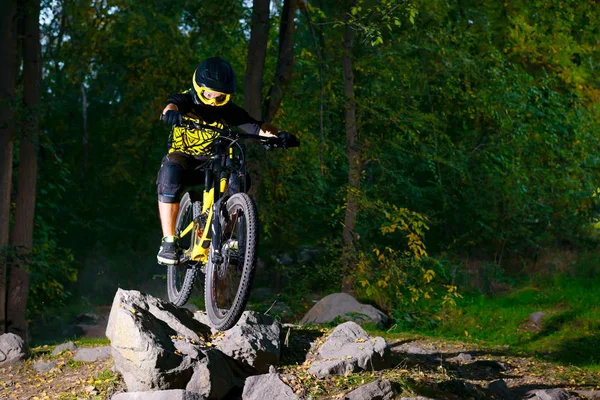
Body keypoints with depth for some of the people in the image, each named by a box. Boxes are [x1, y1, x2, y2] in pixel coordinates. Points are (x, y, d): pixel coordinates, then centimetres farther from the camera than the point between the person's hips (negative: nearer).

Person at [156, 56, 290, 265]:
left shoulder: (229, 111, -8)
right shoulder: (186, 100, -14)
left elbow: (257, 127, -20)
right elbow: (172, 106, -39)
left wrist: (278, 134, -42)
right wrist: (171, 113, -65)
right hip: (183, 158, -2)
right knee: (172, 172, -37)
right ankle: (169, 241, -34)